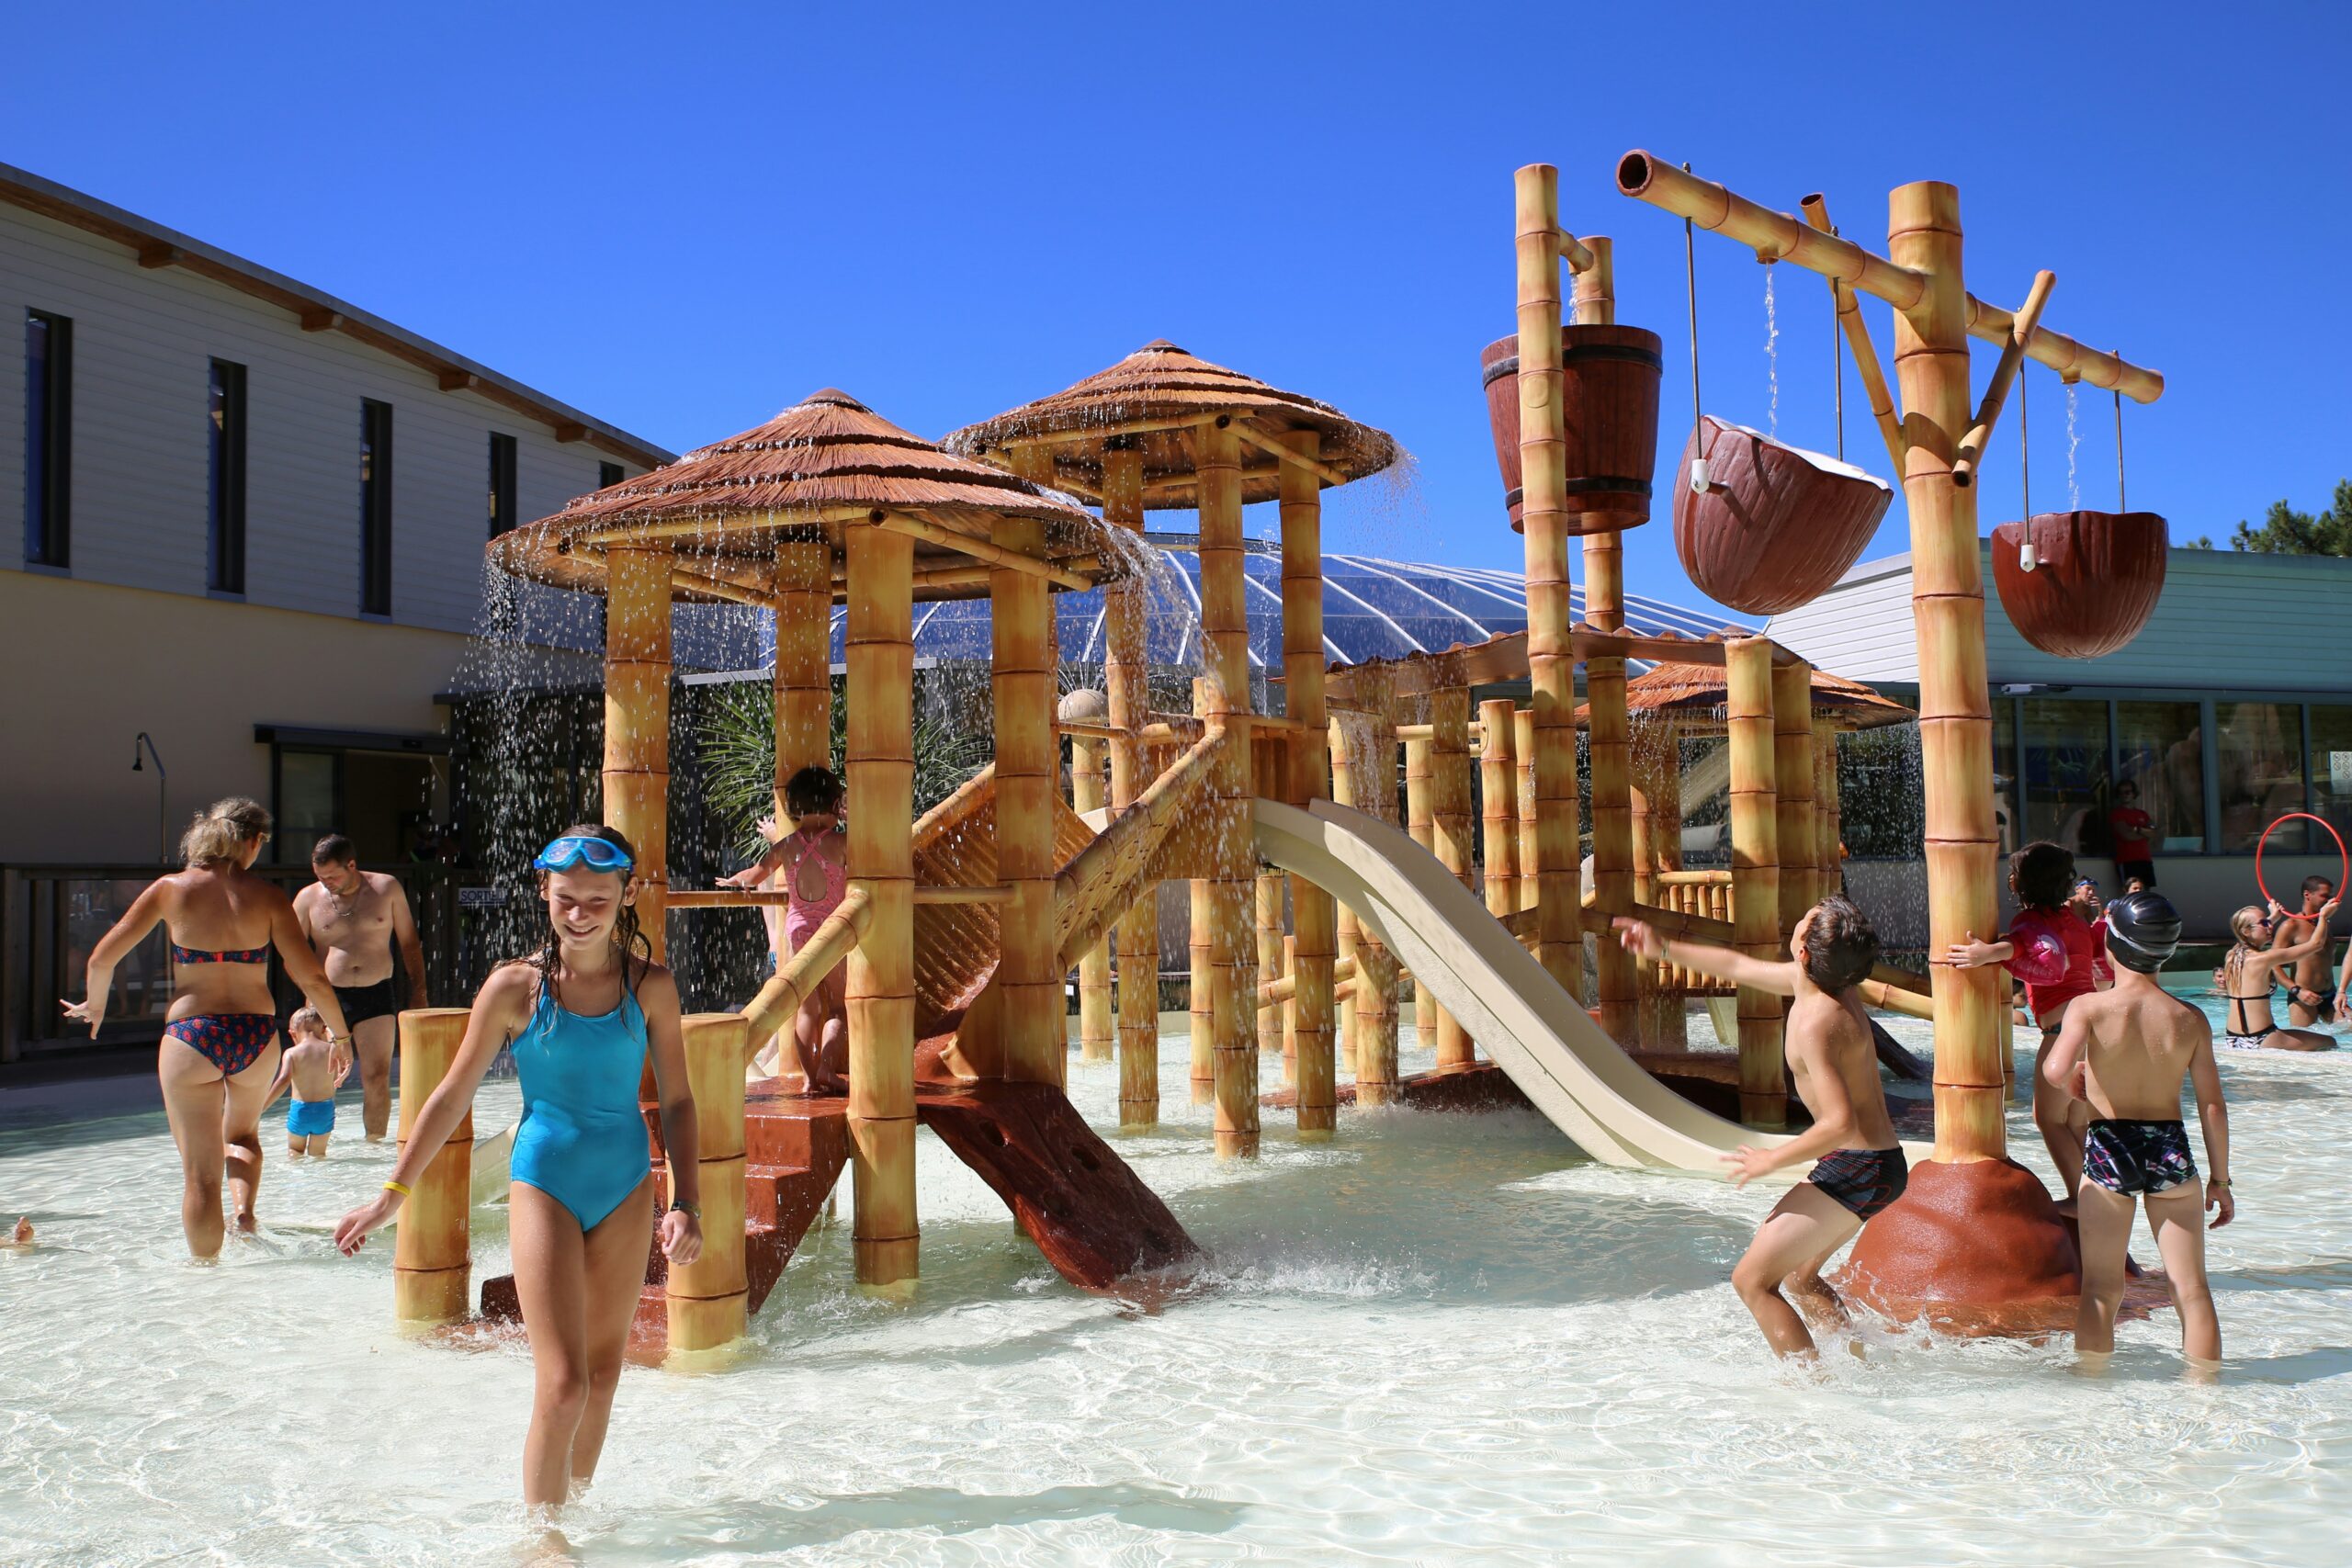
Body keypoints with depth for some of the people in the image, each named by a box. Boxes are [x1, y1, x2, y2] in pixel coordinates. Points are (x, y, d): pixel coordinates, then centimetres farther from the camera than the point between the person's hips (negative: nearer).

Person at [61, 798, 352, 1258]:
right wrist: (340, 1033, 8)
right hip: (256, 1035, 1)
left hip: (190, 1036, -1)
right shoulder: (268, 896, -2)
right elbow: (311, 977, -5)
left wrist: (94, 1006, 21)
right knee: (243, 1135, 28)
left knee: (200, 1173, 8)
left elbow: (102, 959, 1)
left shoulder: (172, 889, -1)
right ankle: (245, 1212, 5)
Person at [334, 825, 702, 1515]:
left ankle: (575, 1507, 29)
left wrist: (686, 1204, -5)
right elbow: (452, 1095, 2)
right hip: (543, 1182, -2)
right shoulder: (514, 987, -6)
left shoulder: (650, 987, -2)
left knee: (604, 1376, 11)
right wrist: (393, 1194, 3)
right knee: (562, 1385, -8)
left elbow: (678, 1101, 3)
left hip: (626, 1189, 3)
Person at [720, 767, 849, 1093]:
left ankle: (809, 1076, 8)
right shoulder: (841, 841, -8)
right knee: (838, 1007, 4)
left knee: (808, 1008, 10)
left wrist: (732, 880, 32)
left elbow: (755, 875, 13)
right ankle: (827, 1068, -11)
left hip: (797, 927, 4)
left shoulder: (786, 845, 4)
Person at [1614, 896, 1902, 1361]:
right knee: (1799, 1274, 27)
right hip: (1876, 1165, 10)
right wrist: (1665, 951, 19)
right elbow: (1740, 967, 19)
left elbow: (1840, 1123, -32)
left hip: (1857, 1171, -10)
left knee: (1752, 1280, -6)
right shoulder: (1824, 982, 3)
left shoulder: (1816, 1023, -26)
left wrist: (1771, 1160, -19)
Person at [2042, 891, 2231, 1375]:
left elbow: (2056, 1070, -26)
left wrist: (2071, 1083, -2)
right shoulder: (2190, 1019, -2)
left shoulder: (2089, 1007, -11)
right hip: (2171, 1150, 2)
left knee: (2101, 1289, 10)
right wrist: (2220, 1179, 10)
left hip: (2108, 1151, -2)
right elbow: (2213, 1105, 1)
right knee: (2192, 1289, 12)